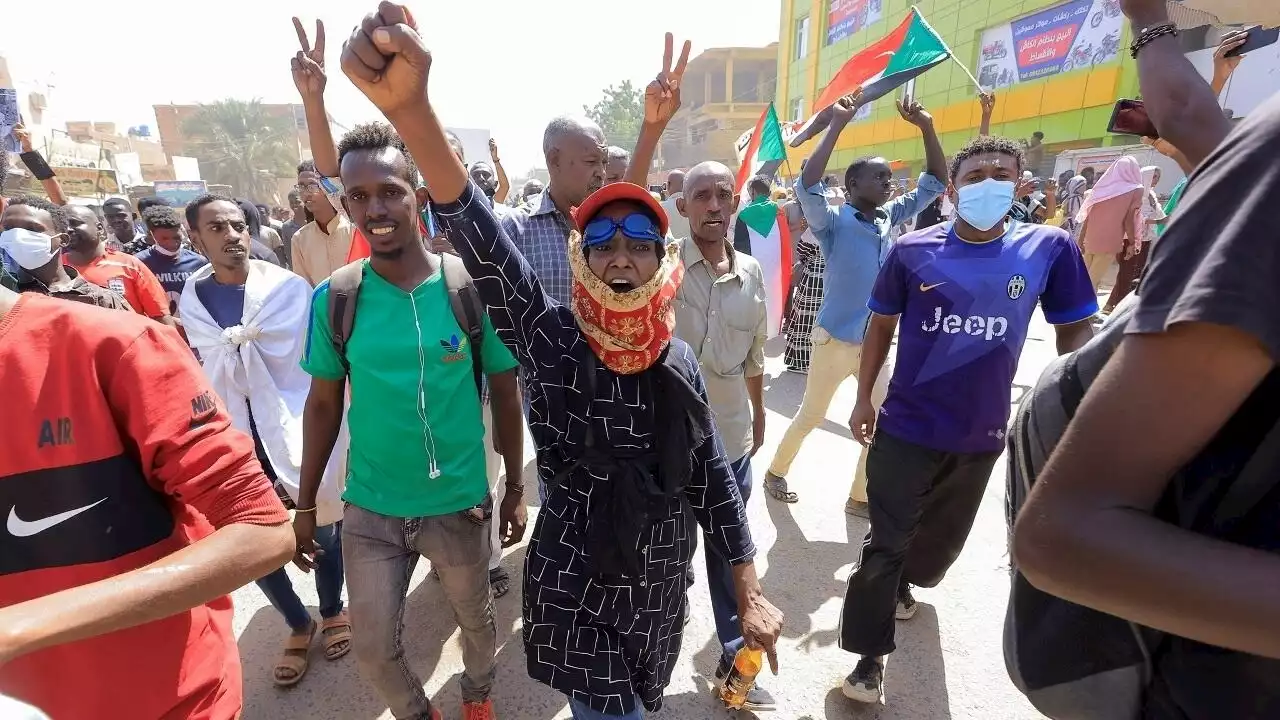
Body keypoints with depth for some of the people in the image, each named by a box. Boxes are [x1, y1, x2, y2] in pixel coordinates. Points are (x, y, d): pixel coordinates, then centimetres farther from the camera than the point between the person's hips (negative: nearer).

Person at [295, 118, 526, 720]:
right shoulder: (334, 299, -9)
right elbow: (323, 405, 2)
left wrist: (515, 489, 0)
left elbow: (504, 393, -5)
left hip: (459, 504, -1)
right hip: (368, 509, 2)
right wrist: (305, 504, 7)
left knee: (476, 621, 22)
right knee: (373, 650, 17)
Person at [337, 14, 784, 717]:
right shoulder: (550, 340, -16)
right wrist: (408, 104, -46)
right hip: (576, 593, -4)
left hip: (660, 585, 4)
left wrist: (750, 594, 0)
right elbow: (481, 243, -32)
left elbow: (713, 479, -1)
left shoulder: (679, 362, -6)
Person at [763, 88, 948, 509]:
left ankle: (860, 496, 27)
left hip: (875, 343, 6)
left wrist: (926, 128, -3)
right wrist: (837, 126, -29)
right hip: (835, 341, -6)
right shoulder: (834, 222, -13)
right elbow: (806, 187, -32)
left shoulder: (890, 218, 4)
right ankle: (776, 472, 33)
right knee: (810, 417, 9)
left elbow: (935, 183, 10)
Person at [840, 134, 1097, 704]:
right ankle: (870, 656, 22)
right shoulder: (913, 251, -9)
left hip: (982, 433, 3)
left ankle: (903, 582, 56)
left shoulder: (1049, 248, -7)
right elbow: (881, 326, 1)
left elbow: (1076, 329, 3)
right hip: (906, 426, -2)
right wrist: (864, 398, 1)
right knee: (885, 544, 4)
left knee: (945, 535, 25)